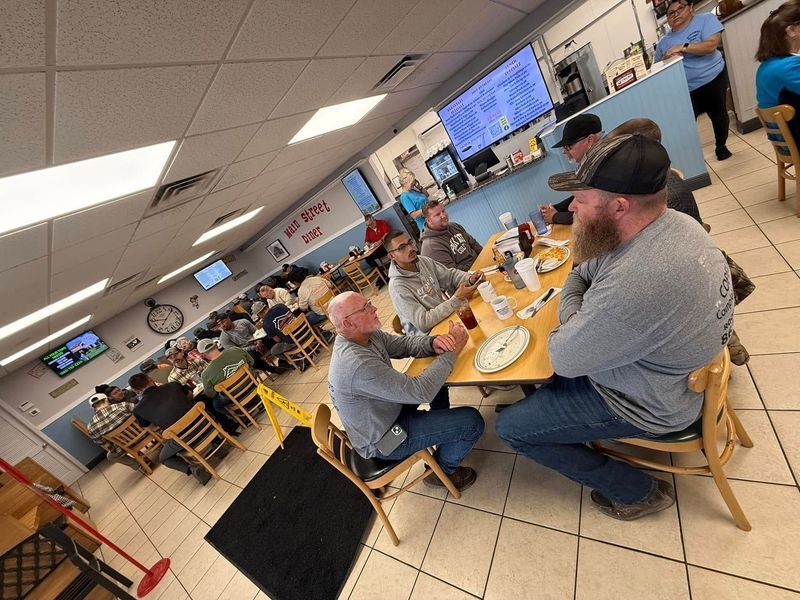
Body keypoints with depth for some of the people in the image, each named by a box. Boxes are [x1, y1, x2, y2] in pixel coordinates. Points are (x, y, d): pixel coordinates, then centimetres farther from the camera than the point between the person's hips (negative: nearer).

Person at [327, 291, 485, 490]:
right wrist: (452, 351, -26)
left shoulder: (366, 335, -10)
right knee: (473, 421, -11)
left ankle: (444, 434, 33)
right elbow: (422, 392, -35)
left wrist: (434, 343, -22)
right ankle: (442, 470, 17)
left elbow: (405, 343, -1)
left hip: (388, 411, 9)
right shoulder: (358, 365, -38)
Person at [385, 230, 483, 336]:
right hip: (428, 333, -7)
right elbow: (423, 322, -26)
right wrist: (456, 299, -30)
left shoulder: (424, 260, -3)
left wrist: (470, 279, -16)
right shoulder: (397, 286, -23)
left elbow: (450, 275, 7)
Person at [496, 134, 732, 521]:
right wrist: (577, 315, -14)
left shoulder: (635, 285, -40)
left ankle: (638, 492, 18)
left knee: (510, 427, 2)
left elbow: (562, 359, -27)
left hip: (649, 403, -8)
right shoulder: (672, 221, -10)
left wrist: (571, 314, -11)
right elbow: (583, 271, 2)